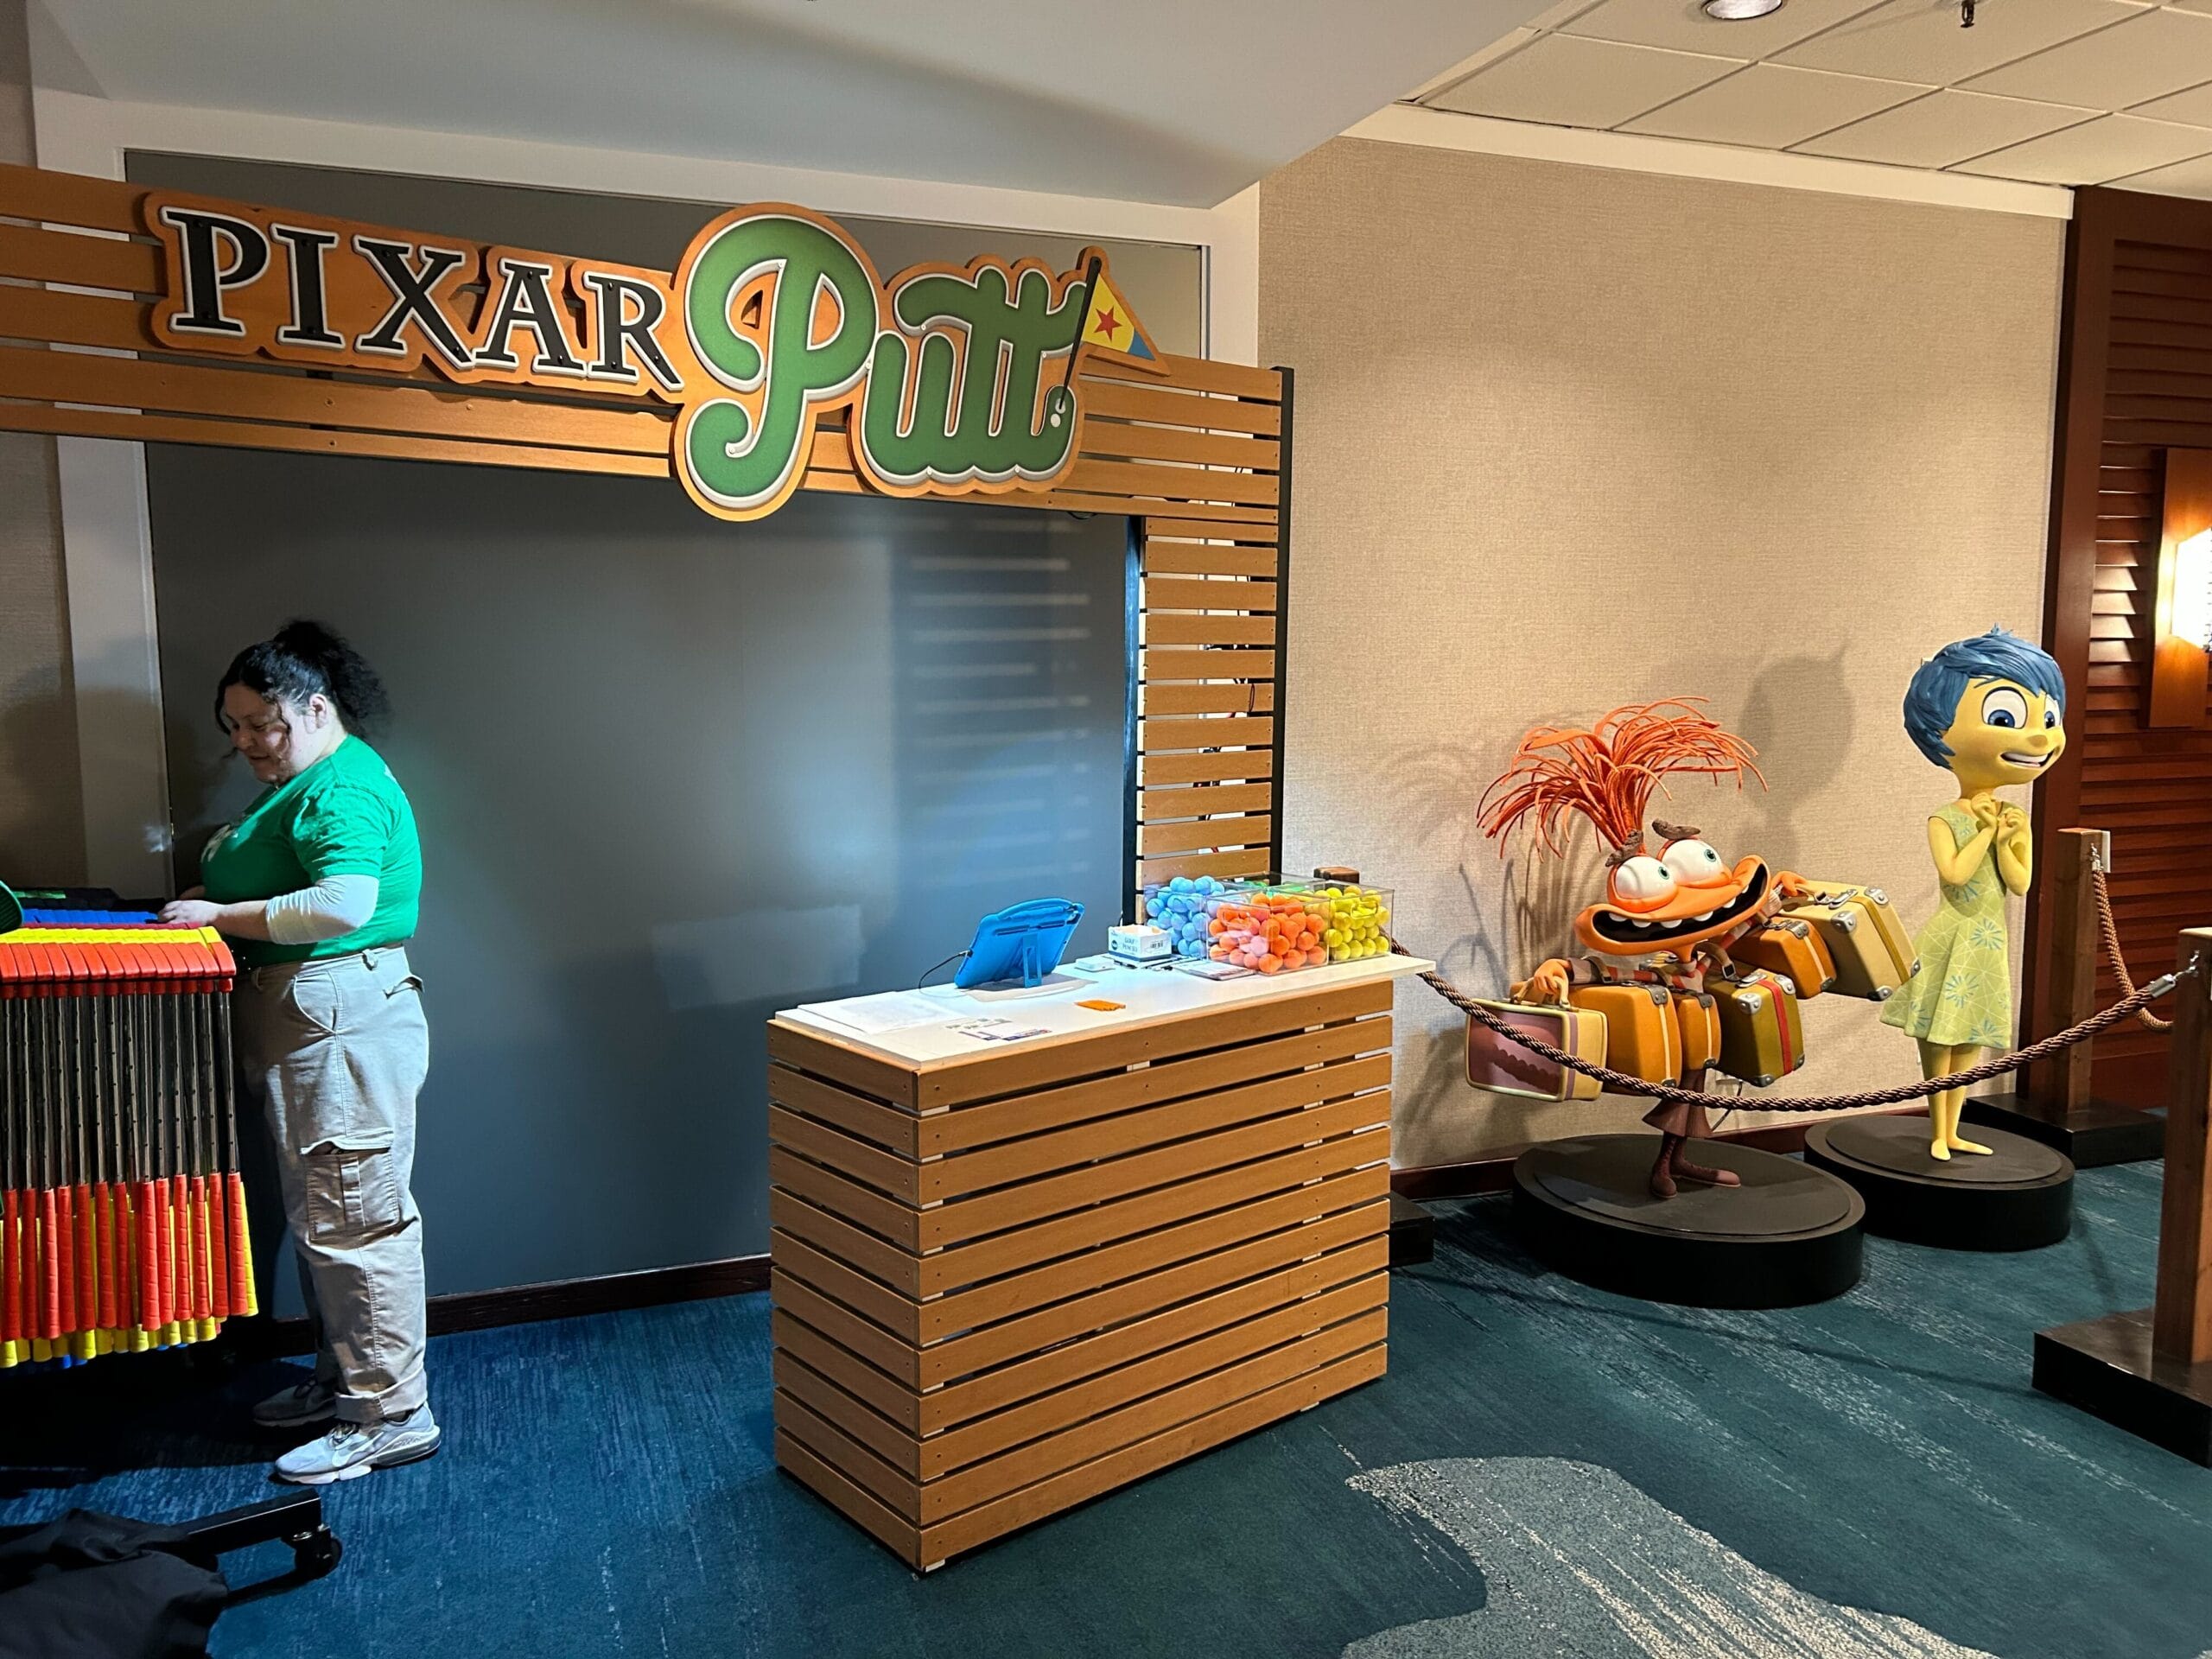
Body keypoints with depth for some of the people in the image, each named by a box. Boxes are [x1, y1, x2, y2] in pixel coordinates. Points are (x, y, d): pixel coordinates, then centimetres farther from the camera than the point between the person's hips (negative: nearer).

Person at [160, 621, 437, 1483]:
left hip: (344, 1024, -11)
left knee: (352, 1221, -5)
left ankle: (391, 1415, 4)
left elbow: (344, 903, -28)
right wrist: (207, 890, 8)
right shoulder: (300, 784, 18)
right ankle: (341, 1378, 33)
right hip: (306, 1023, 11)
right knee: (315, 1215, 19)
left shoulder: (344, 787, -15)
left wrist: (221, 915, -19)